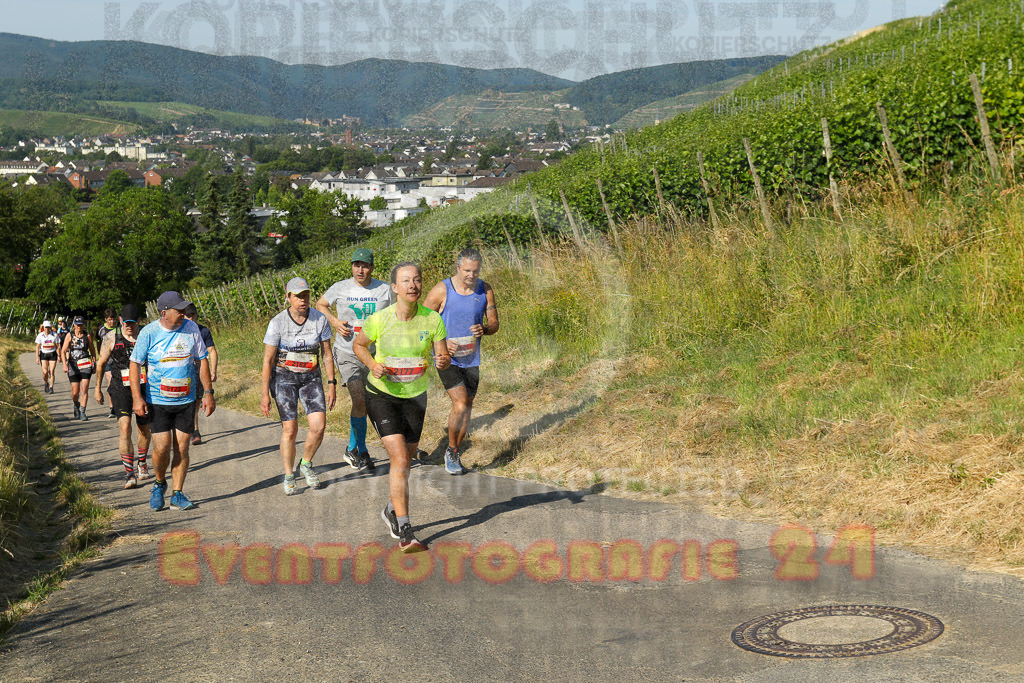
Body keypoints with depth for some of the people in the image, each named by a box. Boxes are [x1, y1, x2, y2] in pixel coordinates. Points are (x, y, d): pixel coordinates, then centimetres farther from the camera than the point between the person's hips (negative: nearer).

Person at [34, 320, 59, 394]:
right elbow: (37, 347, 2)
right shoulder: (40, 335, -1)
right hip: (43, 355, 0)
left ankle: (51, 388, 3)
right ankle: (46, 383, 19)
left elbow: (58, 346, 5)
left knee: (51, 372, -6)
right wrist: (37, 357, -3)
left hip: (52, 355, 0)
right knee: (45, 372, -10)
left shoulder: (54, 335, -2)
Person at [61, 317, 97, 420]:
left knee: (84, 389, -10)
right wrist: (65, 364, -15)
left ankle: (82, 413, -5)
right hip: (73, 365, 0)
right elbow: (63, 351, -2)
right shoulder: (69, 335, 1)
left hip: (86, 364, 0)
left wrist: (94, 364, 13)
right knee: (75, 392, 1)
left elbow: (92, 350, 13)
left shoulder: (87, 336, 3)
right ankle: (76, 406, 32)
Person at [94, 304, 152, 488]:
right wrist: (98, 389, 13)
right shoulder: (111, 338, -4)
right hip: (121, 388, -2)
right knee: (124, 427, -17)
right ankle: (129, 473, -16)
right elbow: (101, 363, 8)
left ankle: (142, 464, 37)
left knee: (144, 429, 13)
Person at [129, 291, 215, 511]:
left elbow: (202, 360, 8)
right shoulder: (149, 333, -7)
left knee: (182, 448, 2)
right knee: (162, 447, -9)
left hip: (186, 400, 2)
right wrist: (137, 397, -11)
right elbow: (134, 364, -3)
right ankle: (159, 484, 19)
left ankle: (177, 494, 12)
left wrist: (208, 393, 4)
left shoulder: (191, 328, 0)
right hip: (158, 402, -2)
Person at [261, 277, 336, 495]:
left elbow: (327, 353, 2)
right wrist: (265, 394, -10)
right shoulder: (277, 323, -13)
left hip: (311, 377, 3)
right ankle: (289, 477, 7)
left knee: (318, 426, -10)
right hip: (284, 377, -2)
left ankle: (306, 464, 16)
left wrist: (332, 385, -1)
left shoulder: (320, 319, -6)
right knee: (290, 428, -9)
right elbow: (268, 359, -8)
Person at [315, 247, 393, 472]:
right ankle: (361, 451, 1)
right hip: (347, 353, -2)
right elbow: (320, 305, 13)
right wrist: (334, 321, -4)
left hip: (374, 354, 2)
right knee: (359, 401, -14)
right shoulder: (340, 288, -3)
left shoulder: (384, 289, 0)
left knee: (363, 403, 10)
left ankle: (353, 449, 29)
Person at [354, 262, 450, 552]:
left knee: (405, 459, 14)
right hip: (381, 394, -3)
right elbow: (358, 345, 2)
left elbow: (443, 357, -7)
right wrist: (372, 365, -17)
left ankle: (391, 511, 42)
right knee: (399, 458, -16)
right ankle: (405, 533, -17)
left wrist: (443, 361, -31)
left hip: (415, 396, 3)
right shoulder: (379, 320, -17)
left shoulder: (432, 319, -12)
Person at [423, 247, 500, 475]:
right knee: (460, 403, -17)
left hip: (471, 359, 4)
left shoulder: (485, 290, 0)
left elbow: (494, 324, 8)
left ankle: (455, 456, 26)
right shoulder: (442, 290, -11)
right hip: (447, 358, -4)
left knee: (467, 407, 10)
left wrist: (484, 329, -16)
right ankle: (451, 450, 5)